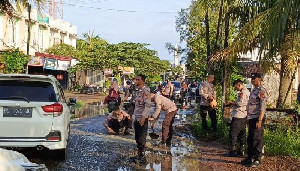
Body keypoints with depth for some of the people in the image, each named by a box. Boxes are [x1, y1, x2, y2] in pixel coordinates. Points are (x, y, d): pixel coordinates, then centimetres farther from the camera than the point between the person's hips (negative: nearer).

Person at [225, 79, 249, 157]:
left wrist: (232, 103, -8)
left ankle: (233, 150, -2)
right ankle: (242, 150, 18)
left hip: (238, 116, -10)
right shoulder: (246, 91, 18)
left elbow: (240, 103, -22)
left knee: (233, 133, -4)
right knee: (241, 133, 13)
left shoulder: (243, 92, -15)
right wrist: (233, 103, 14)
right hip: (243, 116, 10)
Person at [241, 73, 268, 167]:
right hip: (251, 118, 9)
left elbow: (263, 107, -18)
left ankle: (257, 159, 7)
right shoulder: (254, 90, 16)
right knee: (250, 139, 15)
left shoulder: (261, 91, -13)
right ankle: (250, 157, 26)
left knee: (257, 140, -1)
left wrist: (259, 120, -23)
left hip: (257, 118, -9)